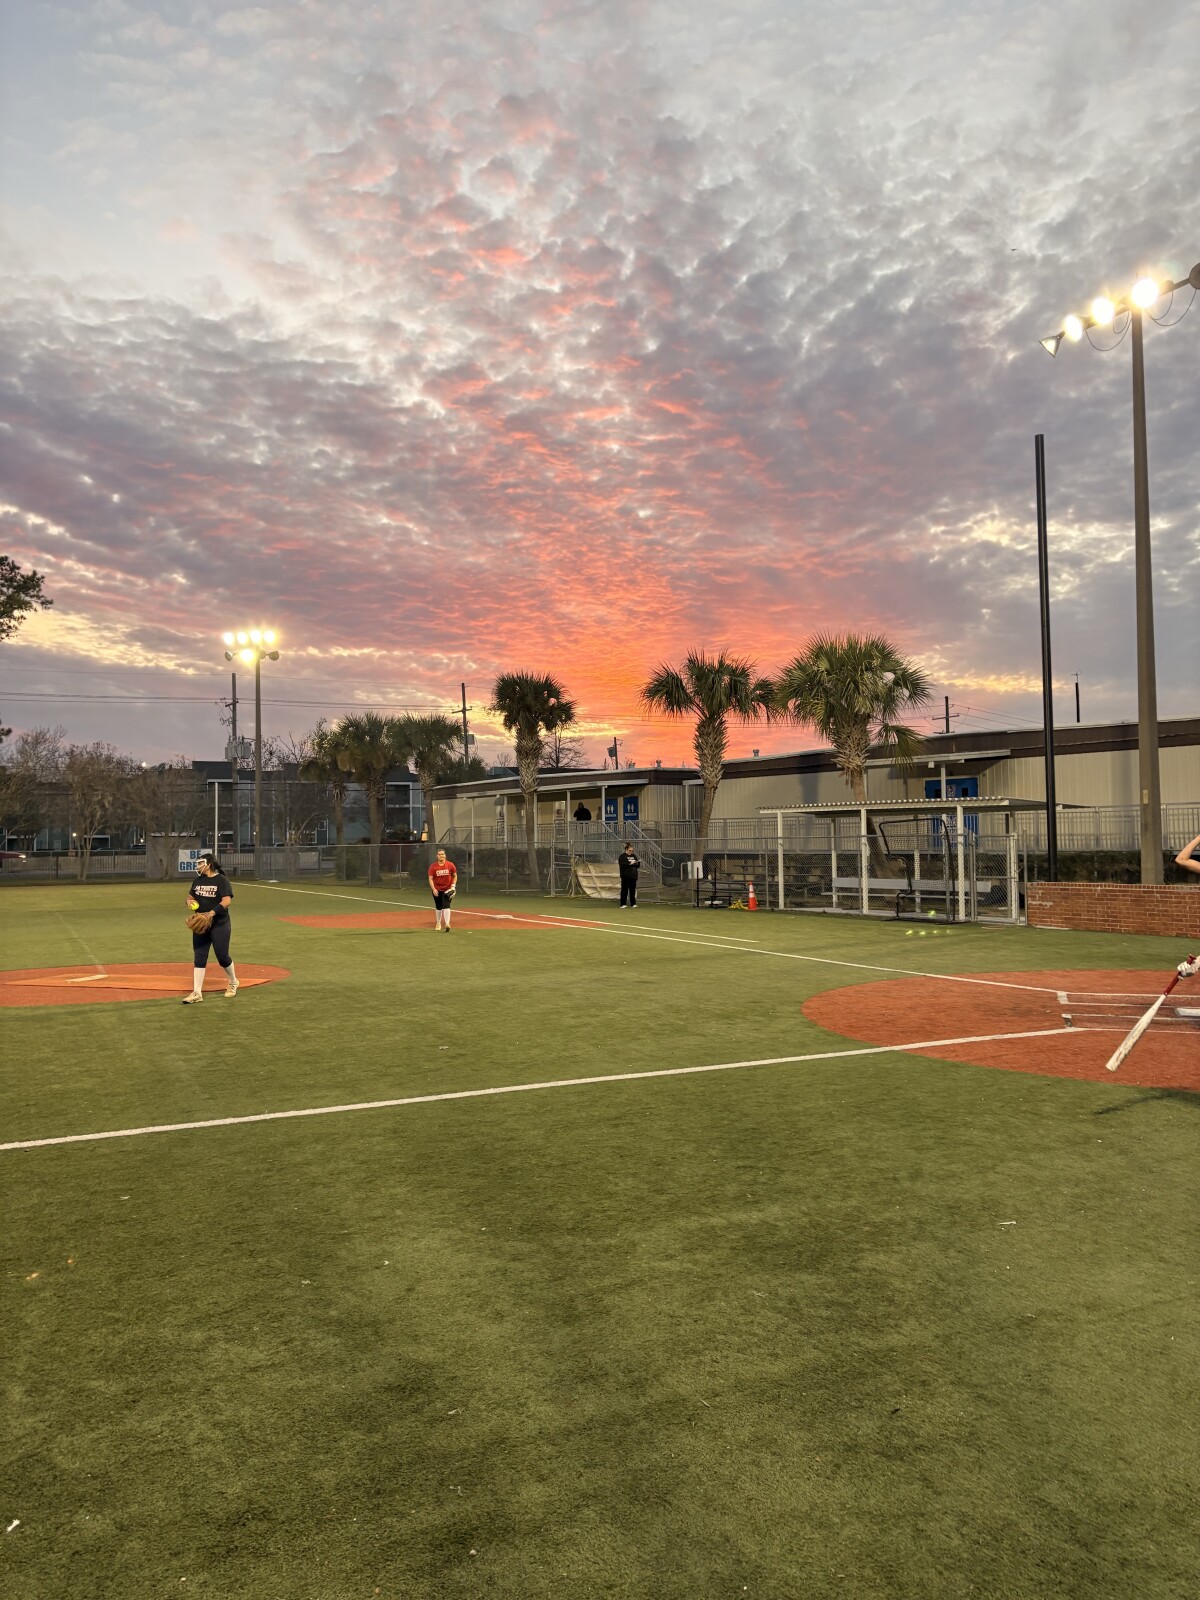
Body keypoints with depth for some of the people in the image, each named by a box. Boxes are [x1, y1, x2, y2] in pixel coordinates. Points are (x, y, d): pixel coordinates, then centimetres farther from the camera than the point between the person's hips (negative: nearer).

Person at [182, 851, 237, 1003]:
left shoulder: (222, 880, -9)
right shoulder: (197, 880, 11)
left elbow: (226, 901, -18)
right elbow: (190, 897, 19)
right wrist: (190, 902, -5)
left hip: (219, 925, -5)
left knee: (222, 957, -1)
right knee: (199, 957, 0)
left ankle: (233, 982, 27)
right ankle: (197, 993, 1)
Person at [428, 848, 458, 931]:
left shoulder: (450, 865, -7)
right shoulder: (433, 866, -8)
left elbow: (455, 876, 4)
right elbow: (430, 879, -9)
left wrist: (453, 886, -7)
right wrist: (433, 889, -20)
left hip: (447, 889, -1)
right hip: (437, 889, 1)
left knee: (446, 905, -14)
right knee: (438, 907, 13)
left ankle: (447, 924, -20)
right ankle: (438, 924, 29)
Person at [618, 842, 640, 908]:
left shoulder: (633, 856, 17)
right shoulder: (622, 856, -2)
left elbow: (638, 865, 18)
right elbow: (622, 865, -16)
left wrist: (637, 863, -5)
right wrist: (629, 863, -22)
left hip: (633, 876, 6)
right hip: (626, 876, -6)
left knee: (633, 890, 6)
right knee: (624, 890, -5)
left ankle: (633, 903, 11)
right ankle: (623, 904, -1)